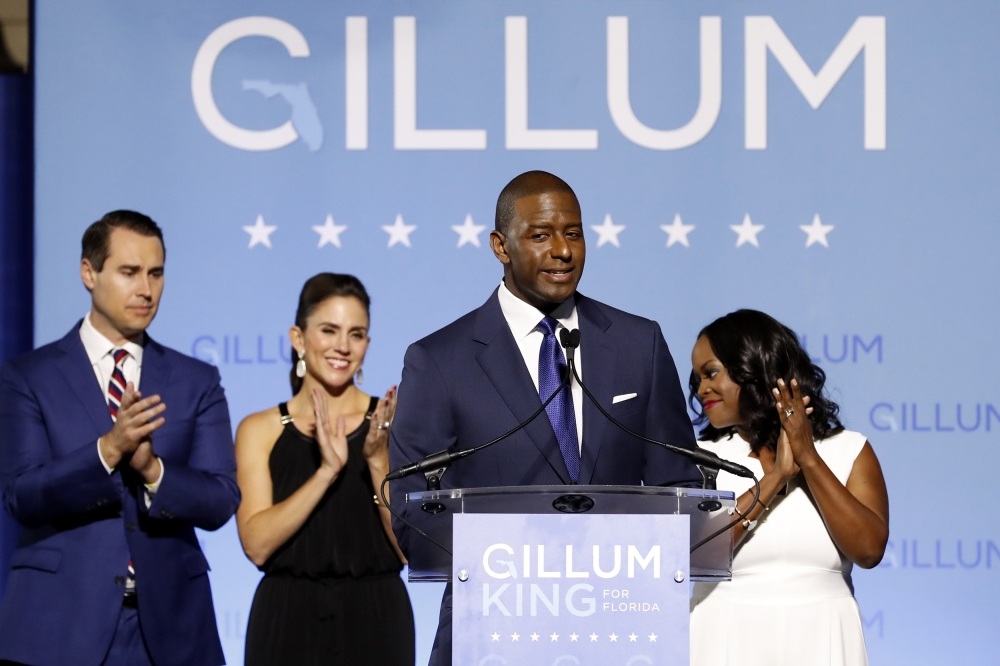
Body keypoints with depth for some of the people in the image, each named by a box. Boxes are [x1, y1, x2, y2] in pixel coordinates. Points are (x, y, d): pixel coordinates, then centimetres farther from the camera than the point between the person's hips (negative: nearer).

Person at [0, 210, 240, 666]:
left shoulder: (197, 383, 10)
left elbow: (221, 502, 1)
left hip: (169, 628, 2)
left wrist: (152, 468, -18)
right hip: (61, 627, -2)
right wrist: (107, 450, -22)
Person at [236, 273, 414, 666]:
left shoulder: (391, 423, 1)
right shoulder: (260, 430, 3)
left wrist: (378, 463, -16)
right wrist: (326, 471, -18)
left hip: (375, 623, 0)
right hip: (287, 624, 0)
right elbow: (257, 544, -9)